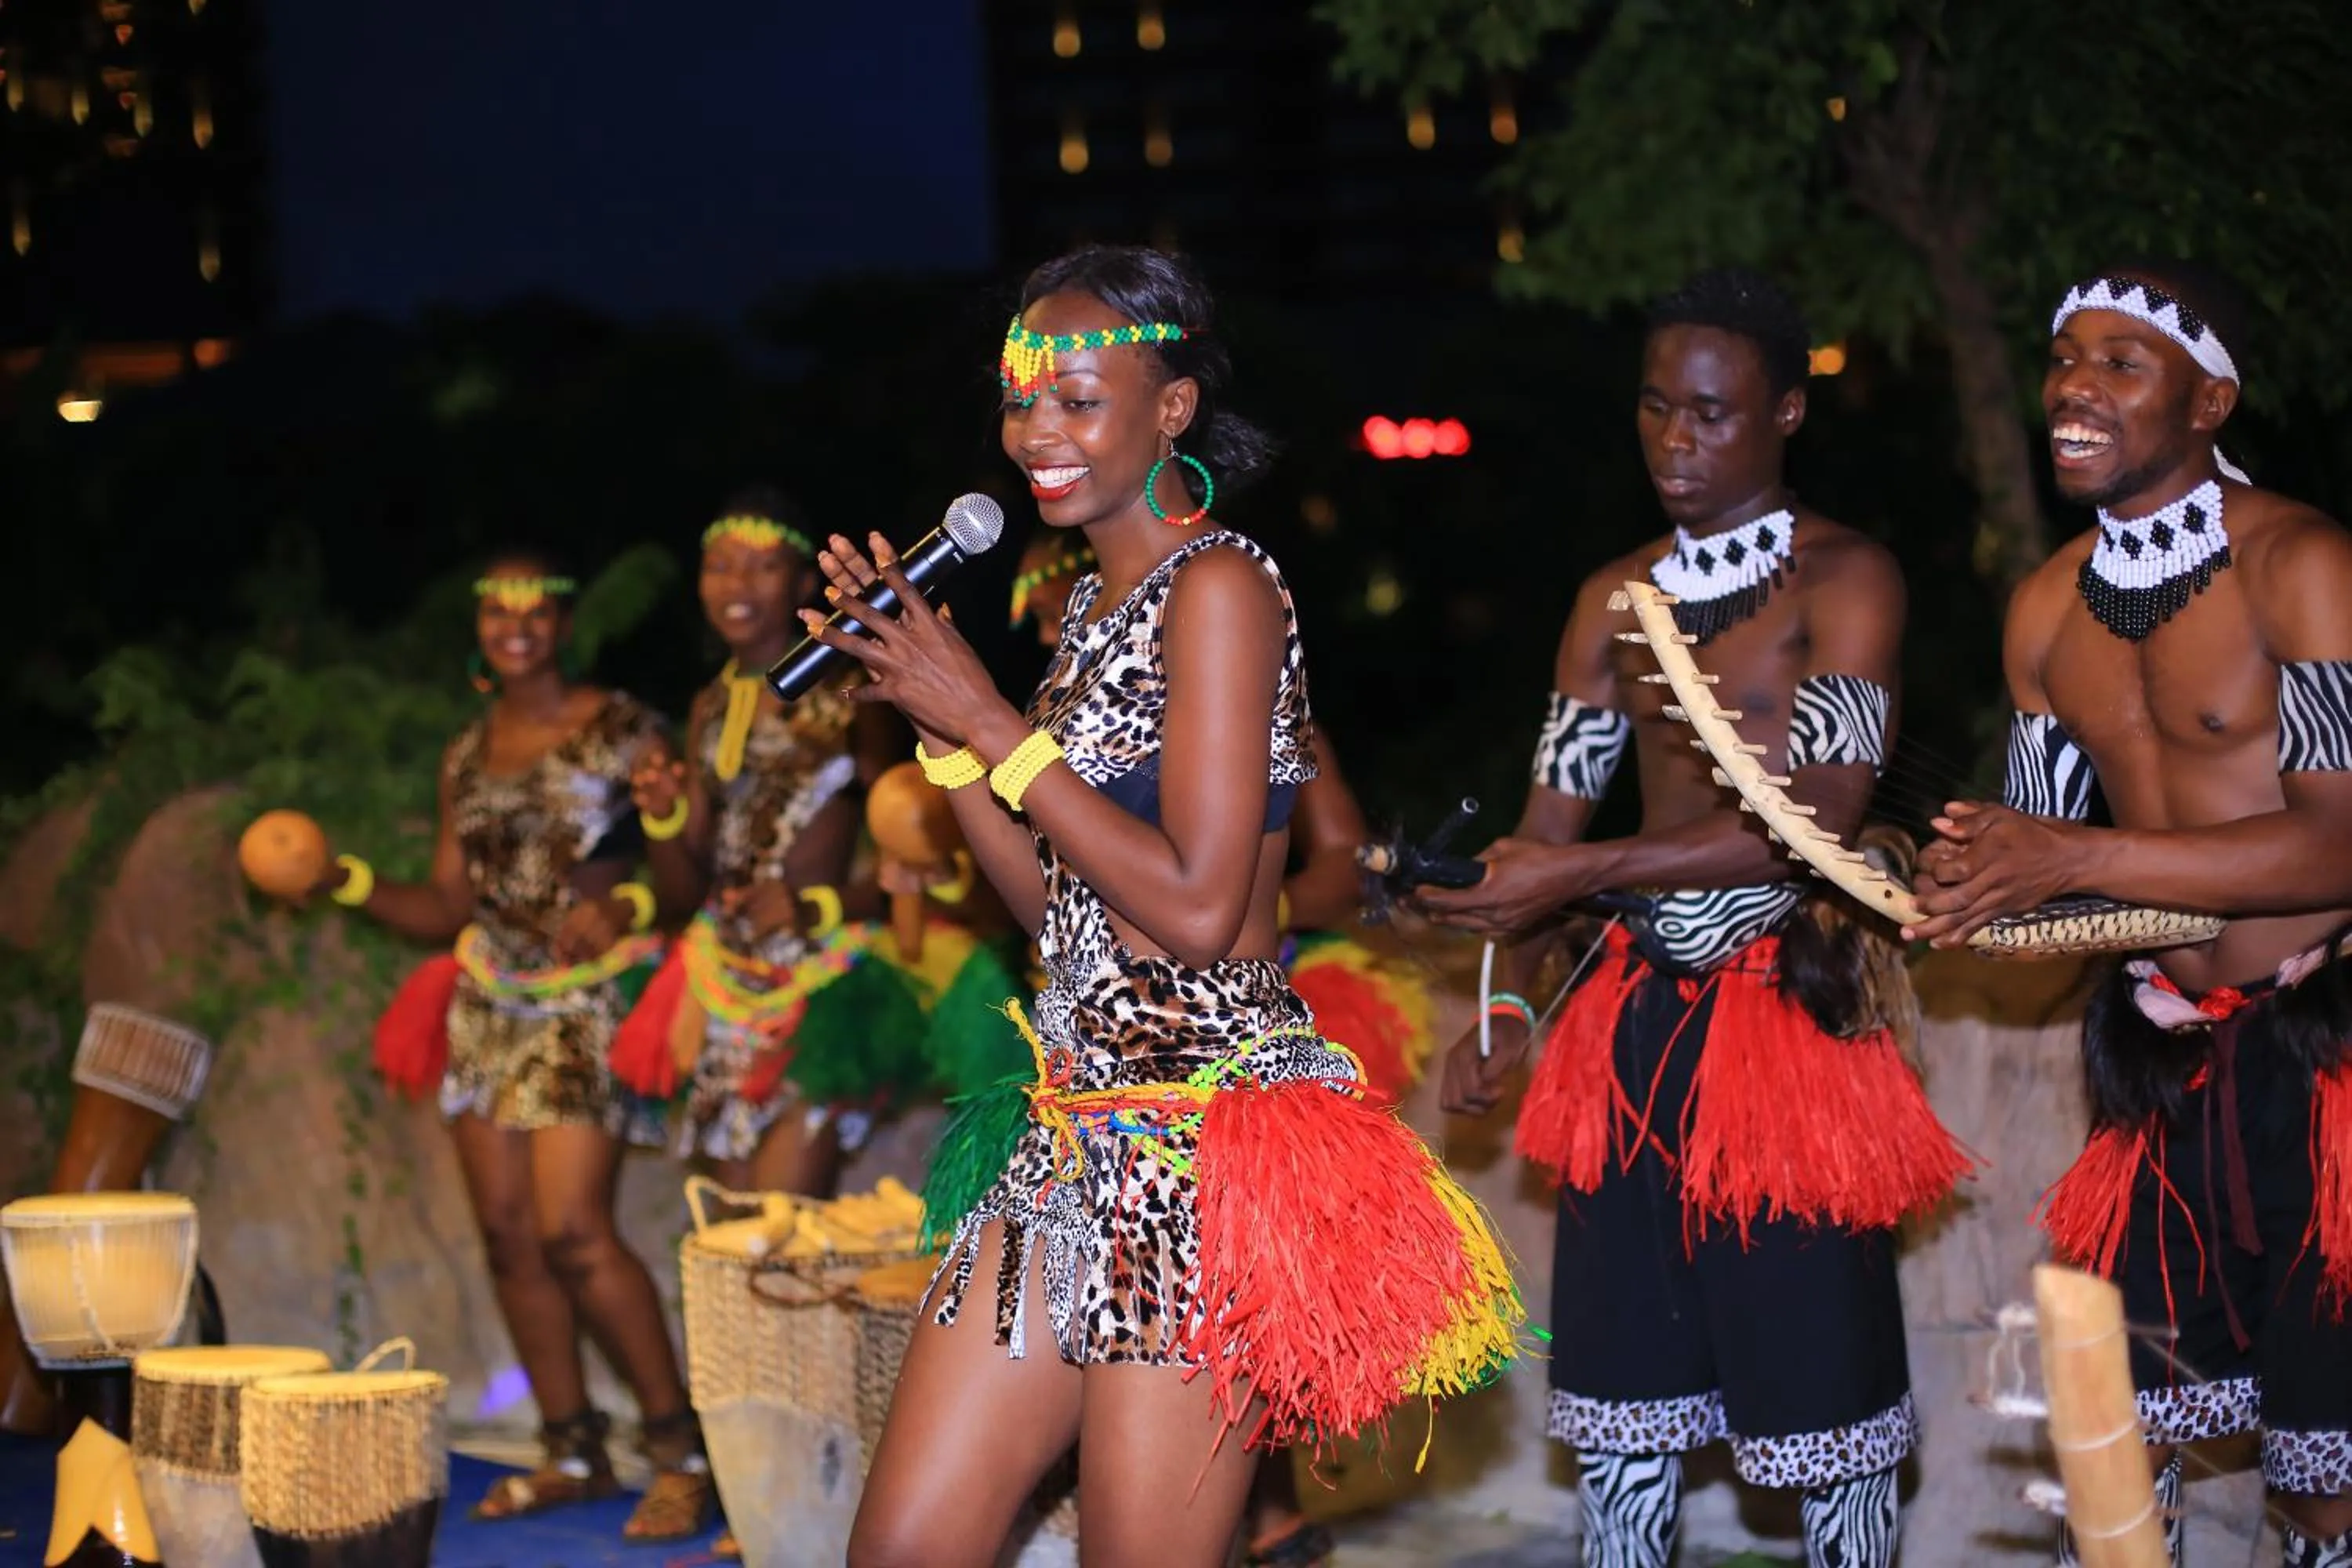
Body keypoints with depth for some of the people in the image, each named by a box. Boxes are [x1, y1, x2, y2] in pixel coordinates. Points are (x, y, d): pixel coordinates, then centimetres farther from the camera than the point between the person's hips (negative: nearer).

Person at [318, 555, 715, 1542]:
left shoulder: (621, 729, -3)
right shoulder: (468, 757, 13)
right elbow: (448, 909, 14)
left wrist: (630, 905, -25)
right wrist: (348, 883, 2)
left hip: (586, 1005, -6)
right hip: (489, 1008, 6)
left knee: (571, 1231, -15)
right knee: (508, 1233, 4)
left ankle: (682, 1451, -6)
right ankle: (574, 1453, 14)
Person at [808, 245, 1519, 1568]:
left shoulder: (1218, 587, -11)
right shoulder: (1100, 601, 16)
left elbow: (1195, 905, -19)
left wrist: (998, 728, -13)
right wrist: (932, 706, 8)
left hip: (1203, 1129, -9)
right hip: (1079, 1130, 9)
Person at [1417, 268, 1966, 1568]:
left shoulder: (1842, 581, -5)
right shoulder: (1616, 599, 13)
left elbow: (1817, 817, -18)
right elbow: (1551, 822, 12)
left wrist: (1587, 872, -21)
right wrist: (1506, 1004, -1)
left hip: (1786, 1010, -6)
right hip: (1635, 1011, 6)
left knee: (1821, 1377, -1)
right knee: (1620, 1378, 9)